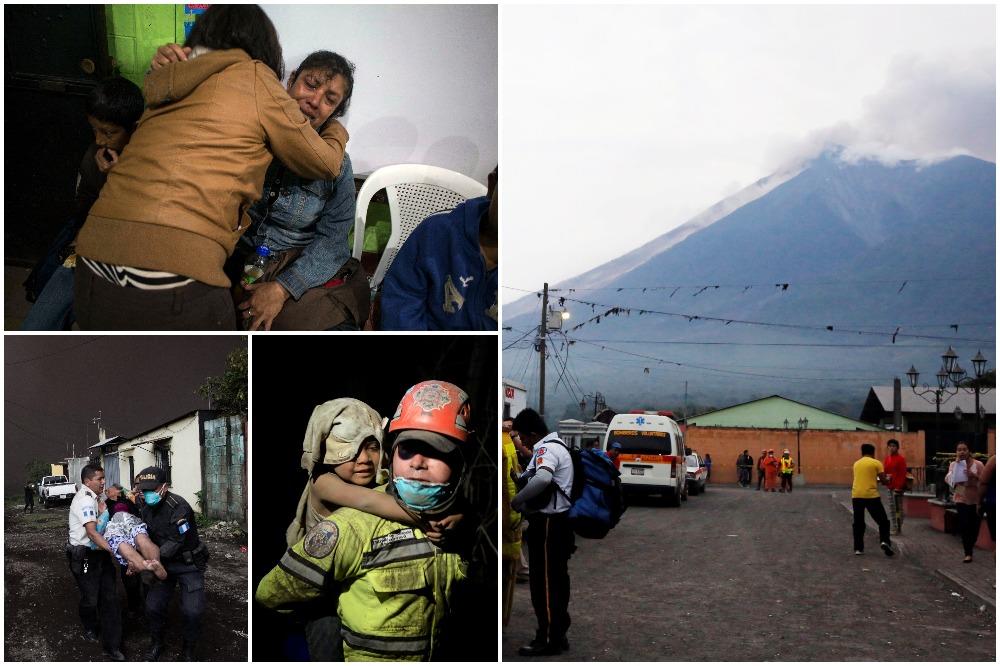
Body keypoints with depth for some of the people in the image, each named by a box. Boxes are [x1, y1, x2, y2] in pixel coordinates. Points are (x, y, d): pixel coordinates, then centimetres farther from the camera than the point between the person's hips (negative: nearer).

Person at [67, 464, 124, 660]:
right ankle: (90, 628, 37)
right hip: (84, 557, -9)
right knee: (90, 598, 8)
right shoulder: (85, 500, -19)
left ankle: (112, 647, 1)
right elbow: (91, 532, -30)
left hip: (99, 554, 9)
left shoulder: (91, 497, 11)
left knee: (109, 598, 1)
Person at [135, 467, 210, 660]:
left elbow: (174, 542, -30)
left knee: (192, 611, -12)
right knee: (153, 606, -1)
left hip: (189, 564, -6)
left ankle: (188, 650, 12)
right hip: (165, 563, 6)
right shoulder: (146, 508, -2)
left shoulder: (178, 507, -26)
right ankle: (156, 644, 25)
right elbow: (147, 536, 8)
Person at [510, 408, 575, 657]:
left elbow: (542, 479, -37)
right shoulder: (557, 446, 16)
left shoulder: (547, 450, -18)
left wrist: (516, 500, -26)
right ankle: (559, 635, 23)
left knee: (544, 583, -3)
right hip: (557, 521, 10)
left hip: (547, 524, -10)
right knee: (557, 581, 15)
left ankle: (547, 640, 3)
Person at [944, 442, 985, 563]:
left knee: (974, 525, 8)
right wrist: (956, 465, -13)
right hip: (961, 498, 1)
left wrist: (974, 476, -25)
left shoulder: (978, 464, -7)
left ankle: (970, 547, 33)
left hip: (975, 499, -1)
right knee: (964, 525, -9)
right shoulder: (953, 464, 3)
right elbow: (947, 480, -8)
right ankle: (968, 553, -5)